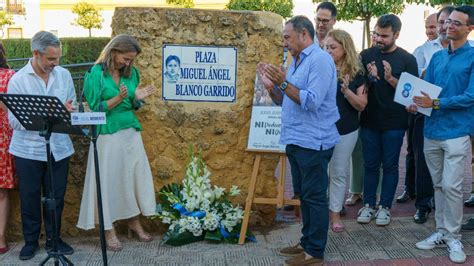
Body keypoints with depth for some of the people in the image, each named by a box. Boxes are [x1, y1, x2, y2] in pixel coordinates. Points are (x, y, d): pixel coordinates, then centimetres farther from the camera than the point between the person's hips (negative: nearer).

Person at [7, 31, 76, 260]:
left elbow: (73, 106, 11)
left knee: (56, 197, 12)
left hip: (59, 148, 3)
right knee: (30, 198, 9)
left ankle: (53, 239, 30)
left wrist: (68, 110, -15)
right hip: (28, 150, -2)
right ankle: (30, 241, 27)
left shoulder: (64, 75, 3)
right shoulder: (17, 80, -8)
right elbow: (14, 120, -13)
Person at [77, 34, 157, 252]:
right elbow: (95, 108, -10)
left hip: (131, 132, 5)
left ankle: (134, 222, 22)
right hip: (108, 135, -5)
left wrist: (137, 98, -8)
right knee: (109, 179, 1)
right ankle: (109, 230, 10)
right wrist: (118, 98, -23)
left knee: (134, 176, 9)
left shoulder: (131, 73, 7)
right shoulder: (96, 73, -9)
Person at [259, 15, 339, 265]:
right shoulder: (296, 62, 15)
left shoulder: (320, 60, -13)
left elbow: (311, 102, -23)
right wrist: (271, 85, 1)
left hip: (312, 142, -9)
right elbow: (284, 101, 17)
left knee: (314, 197, -1)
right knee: (304, 195, 17)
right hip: (295, 141, 9)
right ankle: (307, 242, 28)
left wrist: (284, 83, -24)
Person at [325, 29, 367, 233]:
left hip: (346, 131, 0)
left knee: (339, 173, 8)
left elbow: (361, 105, -5)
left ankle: (335, 213, 20)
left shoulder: (356, 73, -3)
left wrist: (346, 90, -20)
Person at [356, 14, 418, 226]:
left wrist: (391, 79, -20)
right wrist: (370, 77, -15)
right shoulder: (366, 55, 3)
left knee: (390, 165, 7)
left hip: (394, 122, -1)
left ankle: (385, 207, 17)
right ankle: (368, 205, 19)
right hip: (370, 120, 2)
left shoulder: (407, 59, -1)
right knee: (370, 165, 8)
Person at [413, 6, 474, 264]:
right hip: (432, 130, 5)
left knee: (451, 186, -5)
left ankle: (453, 237, 8)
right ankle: (441, 232, 22)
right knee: (439, 185, 12)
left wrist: (436, 103, -20)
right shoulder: (437, 57, 13)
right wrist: (417, 103, -9)